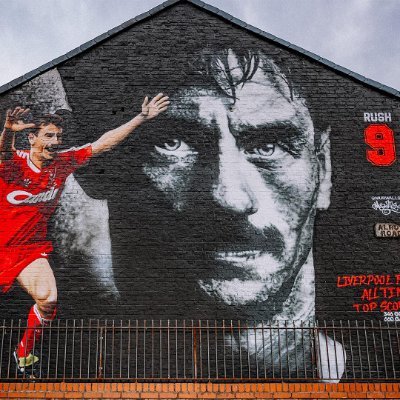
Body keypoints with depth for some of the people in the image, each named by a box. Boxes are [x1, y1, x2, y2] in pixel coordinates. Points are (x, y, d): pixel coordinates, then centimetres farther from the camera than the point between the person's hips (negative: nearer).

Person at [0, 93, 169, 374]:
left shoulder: (63, 162, -4)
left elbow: (102, 144, -4)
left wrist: (142, 118, -8)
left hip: (32, 249, 2)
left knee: (48, 299, -16)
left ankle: (24, 353, 9)